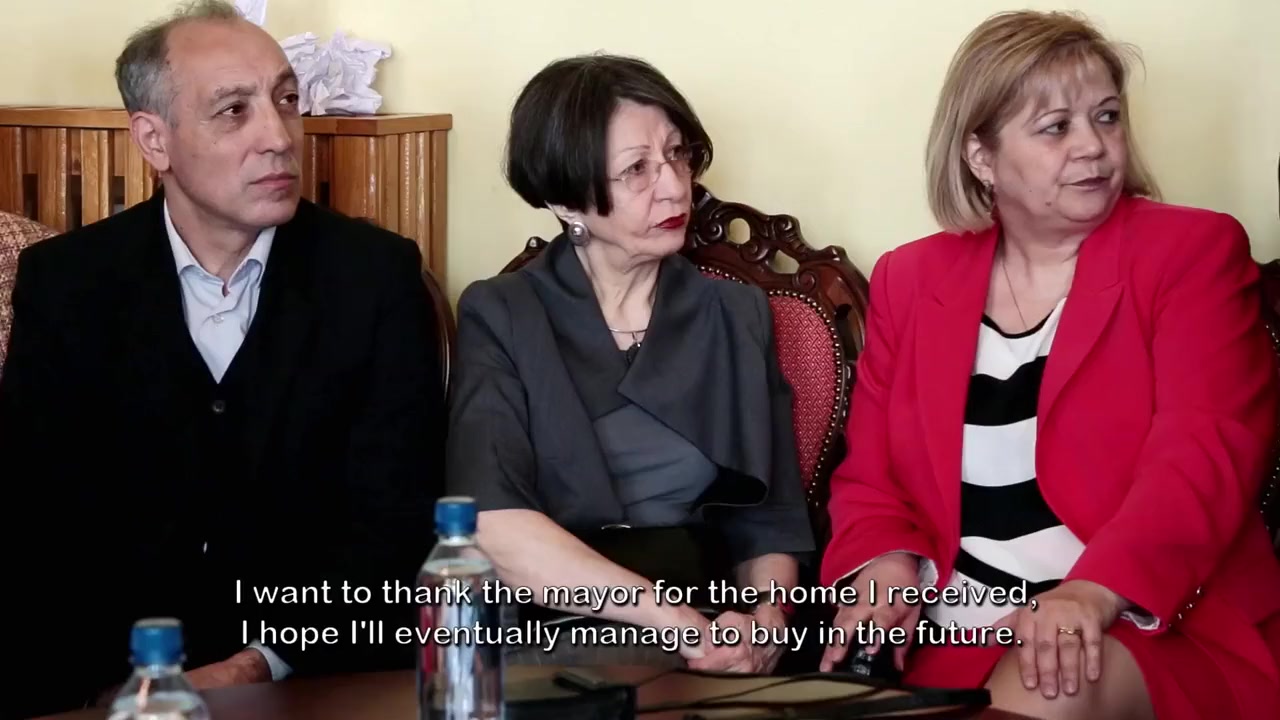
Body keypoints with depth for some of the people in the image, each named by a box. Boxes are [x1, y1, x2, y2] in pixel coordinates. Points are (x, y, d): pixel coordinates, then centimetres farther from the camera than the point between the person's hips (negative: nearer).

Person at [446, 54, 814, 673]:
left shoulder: (738, 317, 14)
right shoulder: (499, 318, 4)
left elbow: (769, 523, 11)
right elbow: (493, 525, -11)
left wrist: (764, 622, -12)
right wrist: (682, 621, -19)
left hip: (708, 653, 2)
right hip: (543, 644, -2)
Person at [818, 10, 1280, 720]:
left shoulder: (1193, 250, 2)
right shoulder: (909, 278, 13)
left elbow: (1204, 453, -11)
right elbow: (867, 480, 16)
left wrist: (1094, 594, -28)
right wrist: (886, 568, -8)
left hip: (1160, 631, -4)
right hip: (954, 647, 4)